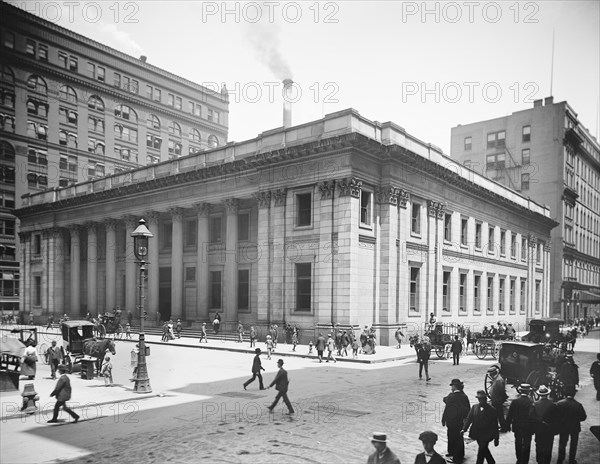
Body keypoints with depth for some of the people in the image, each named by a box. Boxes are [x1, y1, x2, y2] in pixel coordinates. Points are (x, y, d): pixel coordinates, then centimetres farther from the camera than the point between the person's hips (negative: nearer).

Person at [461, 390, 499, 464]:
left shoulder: (492, 410, -10)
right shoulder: (474, 407, 1)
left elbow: (495, 425, -6)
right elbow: (469, 419, -1)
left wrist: (496, 438, -4)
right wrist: (464, 429, -14)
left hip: (486, 435, -5)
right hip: (477, 434, 5)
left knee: (481, 452, -6)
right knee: (484, 450, 20)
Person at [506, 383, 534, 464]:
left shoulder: (514, 402, -13)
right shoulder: (532, 403, -17)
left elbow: (509, 415, -8)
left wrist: (508, 425, 5)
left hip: (517, 428, 2)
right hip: (528, 428, -2)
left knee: (518, 445, 21)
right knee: (526, 446, 12)